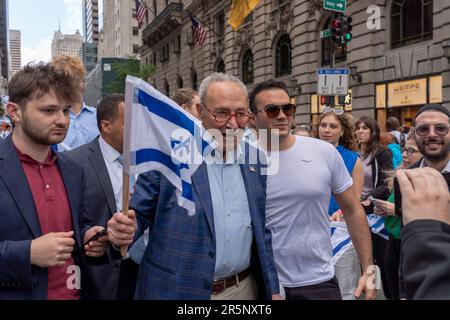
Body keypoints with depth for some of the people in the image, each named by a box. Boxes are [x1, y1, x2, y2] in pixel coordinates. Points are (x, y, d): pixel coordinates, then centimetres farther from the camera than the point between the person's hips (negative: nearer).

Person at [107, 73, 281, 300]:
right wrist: (123, 229, -28)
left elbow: (260, 231, 8)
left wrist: (272, 289, 7)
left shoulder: (254, 160, 3)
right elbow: (138, 214, -6)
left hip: (242, 289, 4)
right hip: (177, 291, -4)